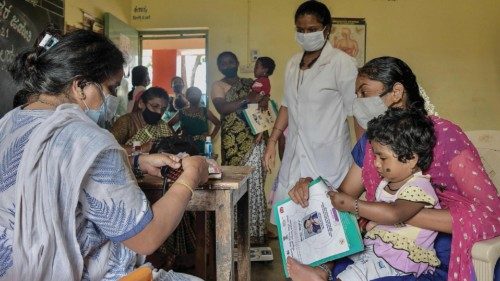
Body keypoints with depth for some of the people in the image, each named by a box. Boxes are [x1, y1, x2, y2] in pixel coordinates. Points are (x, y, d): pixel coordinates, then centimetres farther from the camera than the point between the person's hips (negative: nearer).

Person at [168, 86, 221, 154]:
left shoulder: (205, 111, 8)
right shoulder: (182, 113, 8)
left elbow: (218, 124, 16)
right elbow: (168, 125, 15)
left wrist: (212, 136, 5)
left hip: (203, 147, 0)